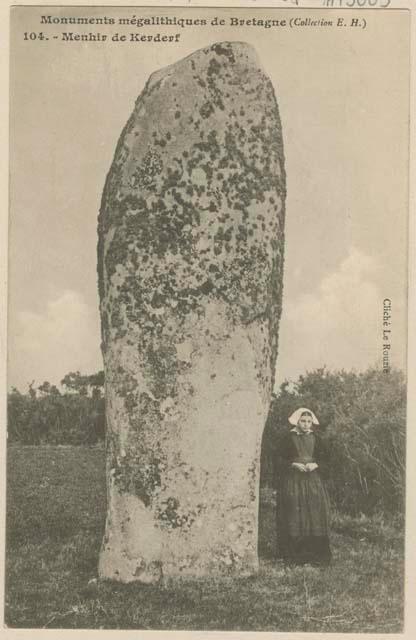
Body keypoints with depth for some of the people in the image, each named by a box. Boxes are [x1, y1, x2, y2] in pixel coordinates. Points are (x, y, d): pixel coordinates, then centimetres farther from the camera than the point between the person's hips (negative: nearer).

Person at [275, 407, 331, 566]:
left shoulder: (315, 438, 9)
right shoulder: (288, 438, 0)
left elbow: (324, 457, 12)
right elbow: (279, 458, -1)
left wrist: (315, 464, -7)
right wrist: (293, 464, -15)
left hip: (313, 481, 3)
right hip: (293, 481, -3)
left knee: (316, 513, -4)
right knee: (294, 516, -5)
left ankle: (316, 555, 2)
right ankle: (294, 555, 0)